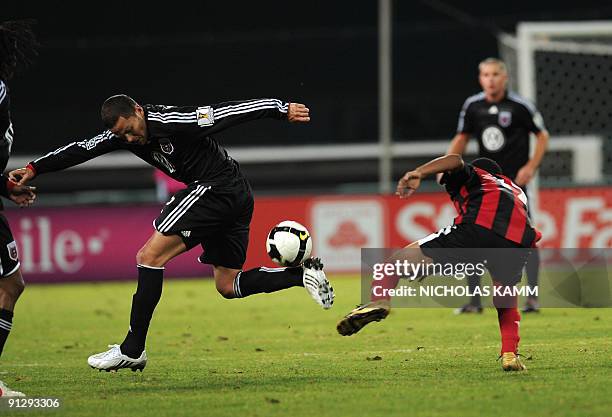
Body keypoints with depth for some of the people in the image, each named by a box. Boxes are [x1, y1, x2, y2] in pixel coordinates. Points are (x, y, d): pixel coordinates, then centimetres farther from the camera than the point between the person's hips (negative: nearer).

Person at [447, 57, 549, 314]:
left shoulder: (520, 106, -7)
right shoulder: (472, 106, 3)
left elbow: (542, 136, 1)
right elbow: (461, 139, 14)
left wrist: (530, 167, -9)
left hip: (514, 180, -4)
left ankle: (532, 299, -2)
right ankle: (474, 300, 8)